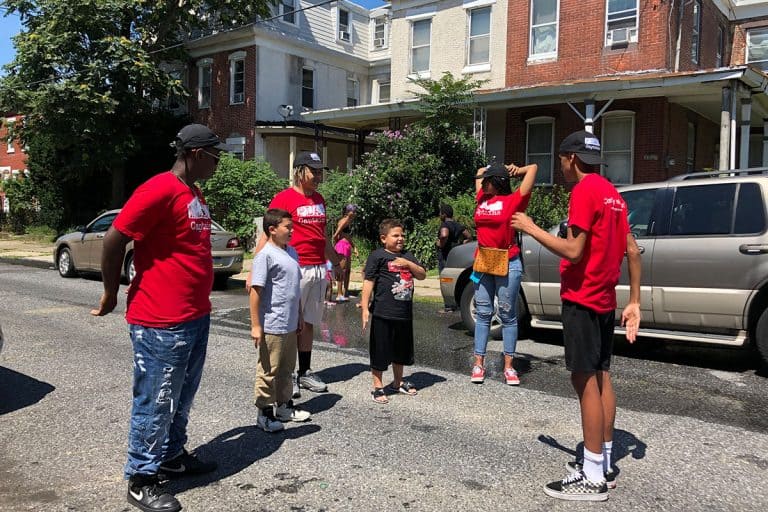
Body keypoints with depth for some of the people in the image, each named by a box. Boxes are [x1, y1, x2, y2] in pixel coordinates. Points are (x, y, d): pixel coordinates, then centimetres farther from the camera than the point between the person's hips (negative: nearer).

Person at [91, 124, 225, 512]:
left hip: (196, 317, 9)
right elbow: (113, 240, -15)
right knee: (156, 402, 2)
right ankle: (141, 480, 16)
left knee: (181, 398, 19)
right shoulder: (159, 190, -17)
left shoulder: (194, 194, 13)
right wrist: (111, 294, -5)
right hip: (161, 323, -9)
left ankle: (172, 456, 35)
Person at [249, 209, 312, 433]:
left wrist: (299, 317, 21)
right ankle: (265, 412, 16)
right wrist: (256, 325, -16)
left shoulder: (292, 252, 11)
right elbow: (255, 290, -15)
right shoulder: (266, 255, -14)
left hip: (290, 325, 8)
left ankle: (284, 406, 32)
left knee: (286, 369, 18)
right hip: (272, 327, -8)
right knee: (269, 371, 4)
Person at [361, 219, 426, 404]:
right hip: (383, 313, -6)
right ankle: (377, 387, 14)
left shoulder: (407, 256, 13)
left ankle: (398, 382, 35)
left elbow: (422, 275, 10)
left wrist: (409, 264, -8)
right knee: (380, 350, 1)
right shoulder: (378, 256, -6)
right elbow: (369, 281, -9)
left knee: (401, 350, 18)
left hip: (405, 313, 6)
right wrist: (365, 307, -14)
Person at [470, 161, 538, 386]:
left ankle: (509, 365, 12)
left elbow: (533, 168, -6)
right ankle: (478, 363, 11)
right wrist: (499, 170, 15)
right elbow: (480, 171, 27)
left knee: (507, 315, 5)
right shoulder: (482, 199, 9)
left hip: (508, 265, -4)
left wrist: (513, 172, 10)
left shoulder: (513, 200, -6)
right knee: (483, 314, 6)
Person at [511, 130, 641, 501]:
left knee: (585, 381, -5)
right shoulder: (612, 193, 14)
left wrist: (531, 229, -10)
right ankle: (604, 463, 23)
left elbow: (574, 250, -21)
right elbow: (633, 251, 13)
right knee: (601, 377, 14)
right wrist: (634, 302, 14)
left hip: (582, 299, -10)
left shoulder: (585, 191, -14)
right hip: (604, 299, 10)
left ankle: (593, 478, 1)